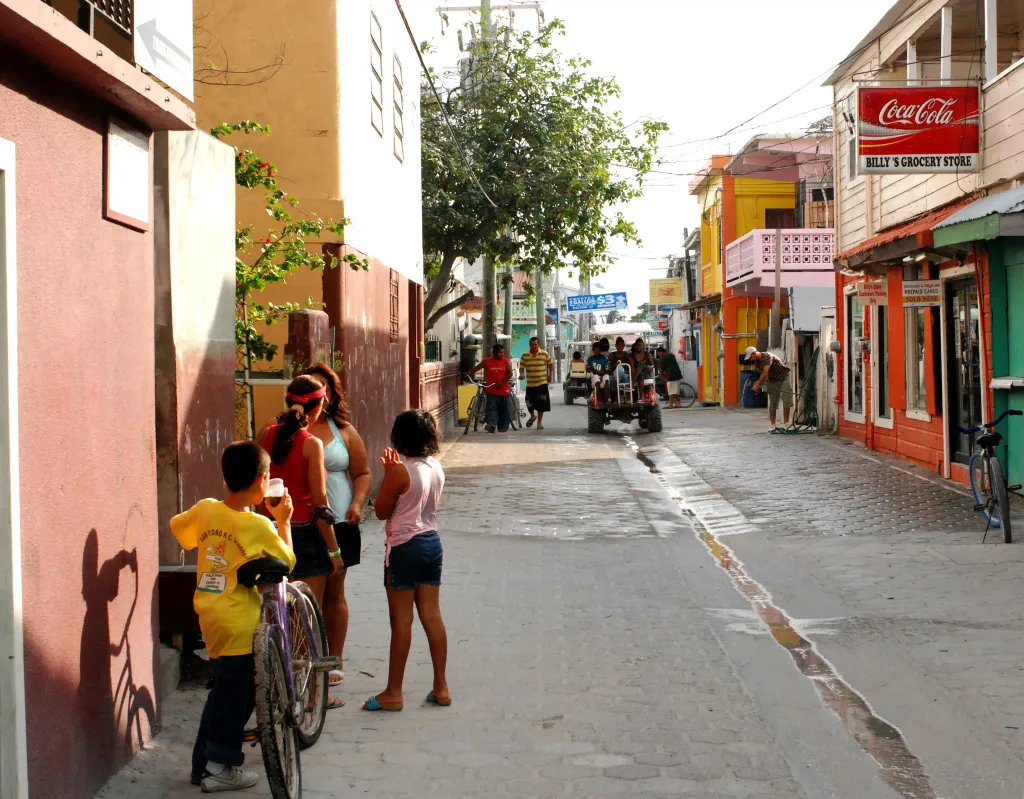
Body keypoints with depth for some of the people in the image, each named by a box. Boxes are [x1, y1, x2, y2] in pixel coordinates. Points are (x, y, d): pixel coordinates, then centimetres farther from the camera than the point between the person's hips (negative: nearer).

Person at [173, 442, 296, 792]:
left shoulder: (205, 509, -3)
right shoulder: (260, 527, -18)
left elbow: (176, 526, 17)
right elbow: (288, 562, -4)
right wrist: (283, 521, 5)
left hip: (209, 615, 7)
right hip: (239, 622, -7)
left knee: (223, 690, 19)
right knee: (235, 694, 5)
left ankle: (202, 763, 26)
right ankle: (221, 768, 10)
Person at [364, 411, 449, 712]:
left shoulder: (400, 472, -18)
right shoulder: (436, 467, 4)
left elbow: (381, 510, -9)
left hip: (404, 547, -7)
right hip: (431, 542, 7)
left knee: (401, 620, 0)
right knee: (432, 616, 11)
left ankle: (393, 692, 7)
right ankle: (441, 687, 14)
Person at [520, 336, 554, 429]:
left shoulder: (544, 354, -2)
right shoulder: (525, 355, -1)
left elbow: (551, 364, 12)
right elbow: (521, 367, 3)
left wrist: (550, 375, 7)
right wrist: (521, 374, -17)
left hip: (542, 383, -1)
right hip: (530, 384, 1)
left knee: (541, 404, 1)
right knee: (529, 404, 5)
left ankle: (540, 422, 14)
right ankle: (532, 416, 36)